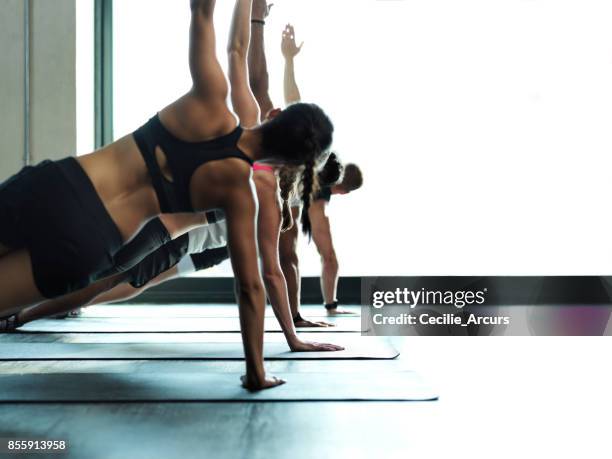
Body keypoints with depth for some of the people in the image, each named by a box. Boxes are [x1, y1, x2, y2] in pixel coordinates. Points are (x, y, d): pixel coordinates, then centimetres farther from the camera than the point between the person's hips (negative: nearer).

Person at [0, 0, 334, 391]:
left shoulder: (213, 104, 1)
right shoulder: (241, 190, -1)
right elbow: (250, 285, 1)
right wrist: (256, 372, 9)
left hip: (57, 186, 2)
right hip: (85, 246, -1)